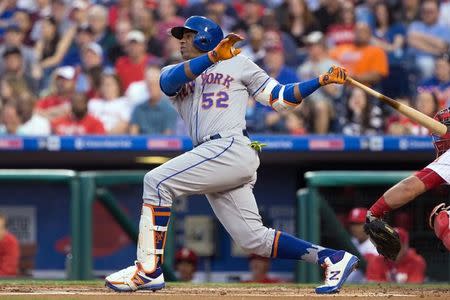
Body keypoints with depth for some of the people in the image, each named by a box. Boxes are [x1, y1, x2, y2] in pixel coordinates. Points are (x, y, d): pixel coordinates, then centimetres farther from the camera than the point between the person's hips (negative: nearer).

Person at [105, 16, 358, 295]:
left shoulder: (238, 64, 13)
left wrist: (323, 80, 1)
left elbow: (279, 97, 11)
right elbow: (169, 82, -2)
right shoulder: (175, 72, 24)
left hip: (232, 148, -6)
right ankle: (333, 259, 6)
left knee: (156, 181, -19)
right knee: (255, 239, 0)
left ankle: (149, 270, -22)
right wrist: (212, 56, -16)